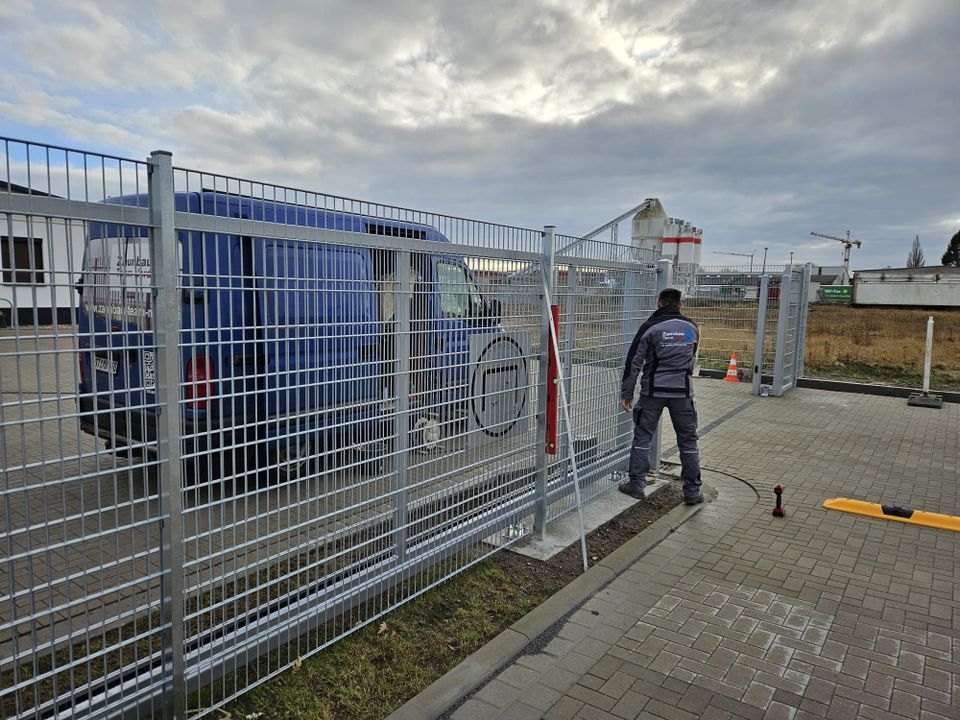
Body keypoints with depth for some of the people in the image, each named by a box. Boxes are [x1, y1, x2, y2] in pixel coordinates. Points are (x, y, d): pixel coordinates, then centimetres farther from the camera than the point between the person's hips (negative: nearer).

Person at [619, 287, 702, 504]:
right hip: (683, 391, 3)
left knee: (642, 437, 8)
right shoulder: (692, 327, 4)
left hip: (653, 391, -2)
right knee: (688, 441, 11)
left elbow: (634, 362, -7)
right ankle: (692, 491, 15)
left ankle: (637, 485, 10)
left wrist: (626, 393, -1)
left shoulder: (650, 327, -7)